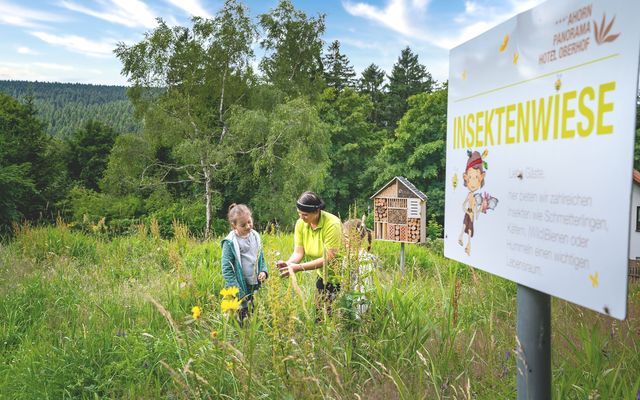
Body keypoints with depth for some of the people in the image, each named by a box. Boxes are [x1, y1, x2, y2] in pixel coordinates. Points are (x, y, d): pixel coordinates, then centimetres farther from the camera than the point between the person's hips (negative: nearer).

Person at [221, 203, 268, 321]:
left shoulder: (255, 236, 4)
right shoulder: (230, 243, -13)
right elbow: (227, 270, -12)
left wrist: (263, 271, -3)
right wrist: (238, 293, -14)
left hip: (256, 287, 5)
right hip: (241, 289, -5)